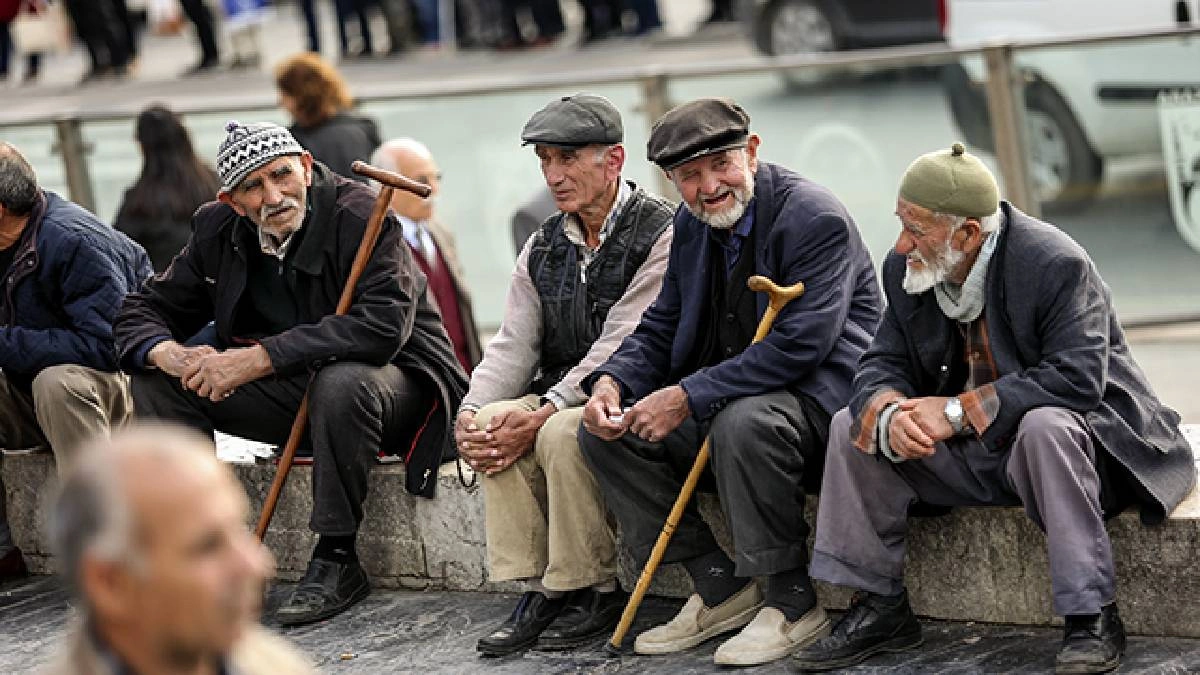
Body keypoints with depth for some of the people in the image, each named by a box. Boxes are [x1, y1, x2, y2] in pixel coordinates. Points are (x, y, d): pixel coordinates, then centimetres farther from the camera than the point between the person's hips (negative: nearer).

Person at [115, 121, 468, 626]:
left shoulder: (359, 216, -22)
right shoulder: (218, 231, -2)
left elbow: (383, 325, -35)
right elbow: (146, 309, 4)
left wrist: (259, 358, -36)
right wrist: (171, 355, -23)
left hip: (396, 380, -6)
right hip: (293, 390, 6)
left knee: (342, 383, -40)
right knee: (157, 380, -7)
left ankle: (336, 560, -25)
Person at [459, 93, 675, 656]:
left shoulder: (659, 235, -12)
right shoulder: (544, 248, 12)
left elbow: (619, 349, -20)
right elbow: (513, 346, 6)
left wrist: (542, 414, -27)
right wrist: (471, 413, -14)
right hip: (560, 395, 7)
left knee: (562, 433, -33)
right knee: (493, 424, -21)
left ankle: (593, 592, -18)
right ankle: (537, 588, -16)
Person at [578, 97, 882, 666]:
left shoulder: (816, 219, -18)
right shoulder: (692, 225, 8)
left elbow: (799, 345, -27)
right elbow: (660, 330, 14)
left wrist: (689, 397, -28)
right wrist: (611, 382, -9)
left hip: (818, 396, -9)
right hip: (726, 399, 9)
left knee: (743, 423, -39)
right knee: (605, 430, -4)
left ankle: (793, 602, -21)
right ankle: (720, 590, -1)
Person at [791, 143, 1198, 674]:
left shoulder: (1056, 264, -23)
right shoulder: (907, 271, -3)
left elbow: (1076, 379, -31)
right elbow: (882, 365, 0)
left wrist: (958, 410, -32)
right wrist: (890, 414, -27)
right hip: (977, 454, 7)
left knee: (1044, 427, -39)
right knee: (854, 426, -6)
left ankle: (1091, 619, -30)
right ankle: (880, 610, -1)